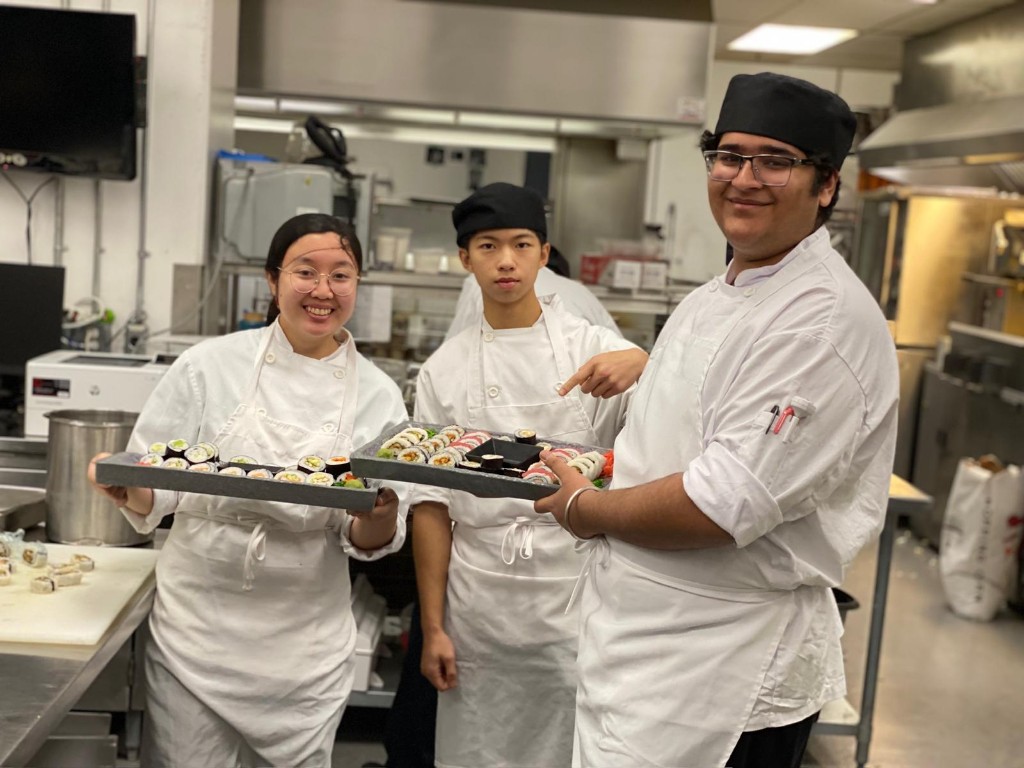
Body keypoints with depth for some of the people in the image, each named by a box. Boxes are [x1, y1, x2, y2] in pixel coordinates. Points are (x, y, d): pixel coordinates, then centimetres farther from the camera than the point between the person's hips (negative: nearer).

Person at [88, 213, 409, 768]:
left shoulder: (377, 394, -1)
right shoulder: (212, 365, -5)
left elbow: (370, 540, 1)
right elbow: (152, 493, 0)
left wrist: (377, 518, -21)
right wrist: (126, 487, -22)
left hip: (305, 646, 2)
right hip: (199, 631, -1)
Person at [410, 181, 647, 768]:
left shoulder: (596, 349, 0)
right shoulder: (444, 369, 4)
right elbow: (432, 504, 5)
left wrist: (644, 367, -29)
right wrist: (433, 626, 3)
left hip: (574, 604, -1)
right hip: (476, 610, 2)